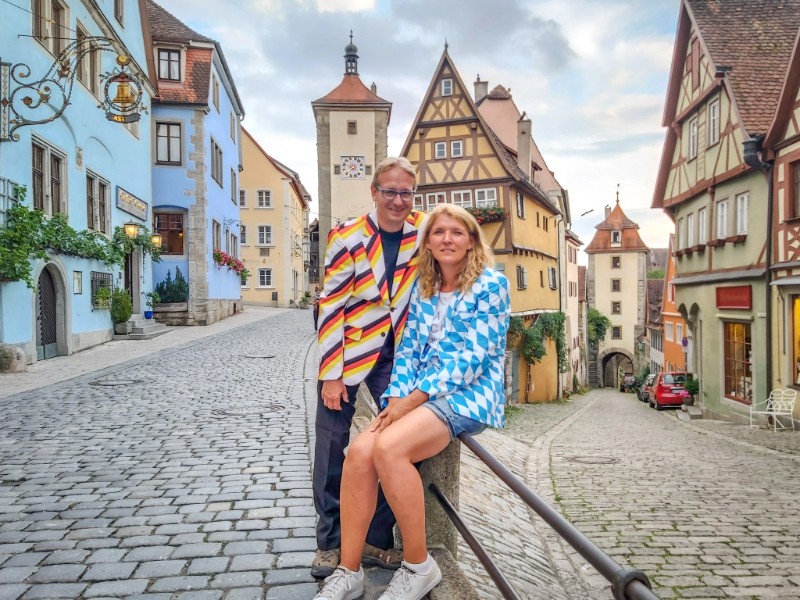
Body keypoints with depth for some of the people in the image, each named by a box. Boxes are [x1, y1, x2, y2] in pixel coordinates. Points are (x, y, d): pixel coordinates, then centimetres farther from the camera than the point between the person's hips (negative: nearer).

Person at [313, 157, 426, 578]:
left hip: (395, 353, 3)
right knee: (333, 444, 1)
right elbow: (330, 306, -11)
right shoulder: (347, 238, -12)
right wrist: (330, 374, -13)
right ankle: (330, 542, 17)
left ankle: (378, 539, 20)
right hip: (347, 349, -3)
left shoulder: (422, 229, -3)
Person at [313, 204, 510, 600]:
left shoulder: (491, 283, -4)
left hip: (469, 393, -5)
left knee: (387, 447, -30)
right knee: (359, 451, -22)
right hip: (417, 395, 6)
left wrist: (414, 399, -17)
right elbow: (408, 350, 12)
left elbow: (474, 355, -13)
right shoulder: (422, 289, 15)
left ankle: (419, 566, -10)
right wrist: (396, 399, -6)